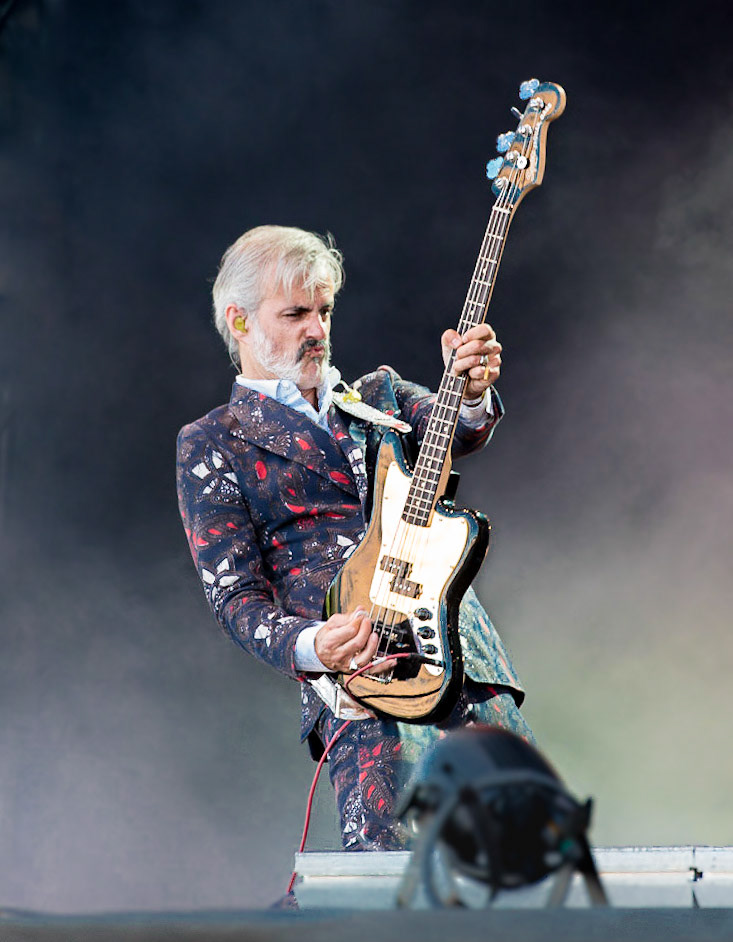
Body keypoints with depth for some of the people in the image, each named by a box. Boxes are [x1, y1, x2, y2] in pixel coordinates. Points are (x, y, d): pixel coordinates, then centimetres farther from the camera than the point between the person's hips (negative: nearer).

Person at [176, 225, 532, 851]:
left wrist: (473, 394, -23)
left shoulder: (380, 395, 23)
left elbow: (455, 433, 1)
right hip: (353, 668, -4)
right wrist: (309, 647, -17)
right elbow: (234, 596, 3)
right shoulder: (210, 446, 12)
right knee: (392, 854, -24)